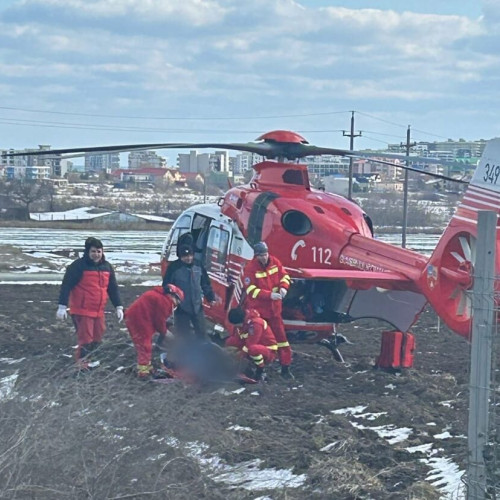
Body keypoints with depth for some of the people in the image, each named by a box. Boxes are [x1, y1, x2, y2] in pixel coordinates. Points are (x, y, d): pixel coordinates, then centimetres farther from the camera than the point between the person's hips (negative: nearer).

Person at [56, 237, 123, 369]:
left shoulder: (107, 267, 7)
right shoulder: (78, 266, -12)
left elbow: (113, 288, 13)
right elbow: (66, 286, -14)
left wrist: (118, 307, 7)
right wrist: (62, 306, -19)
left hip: (99, 311, 7)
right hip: (81, 311, -7)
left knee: (97, 340, 12)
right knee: (86, 340, -9)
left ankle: (81, 359, 28)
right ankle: (81, 363, 3)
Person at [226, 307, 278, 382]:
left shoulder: (256, 323, -28)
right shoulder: (240, 322, -4)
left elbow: (251, 345, -30)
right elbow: (236, 339, -1)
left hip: (269, 351, -8)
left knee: (254, 349, -43)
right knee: (229, 342, -6)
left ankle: (261, 371, -14)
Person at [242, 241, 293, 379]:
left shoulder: (275, 262, -2)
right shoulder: (250, 268, -16)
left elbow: (284, 276, 9)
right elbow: (251, 290, -20)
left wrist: (283, 287, -13)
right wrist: (269, 295, -27)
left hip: (274, 308, 4)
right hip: (257, 309, -4)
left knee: (280, 335, 7)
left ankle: (285, 367, 14)